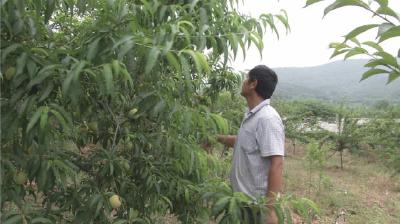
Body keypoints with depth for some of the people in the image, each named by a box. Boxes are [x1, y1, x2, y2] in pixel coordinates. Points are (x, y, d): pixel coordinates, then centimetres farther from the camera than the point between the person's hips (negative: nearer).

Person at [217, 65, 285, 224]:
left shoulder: (267, 118, -23)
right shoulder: (252, 116, 6)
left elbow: (277, 165, -26)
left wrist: (270, 209, -27)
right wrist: (216, 138, 30)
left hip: (257, 205, -9)